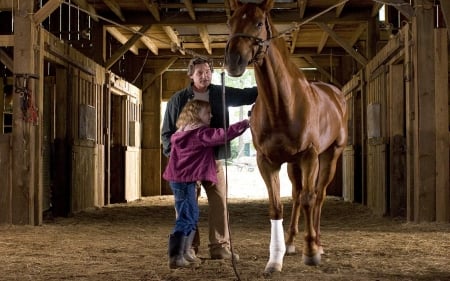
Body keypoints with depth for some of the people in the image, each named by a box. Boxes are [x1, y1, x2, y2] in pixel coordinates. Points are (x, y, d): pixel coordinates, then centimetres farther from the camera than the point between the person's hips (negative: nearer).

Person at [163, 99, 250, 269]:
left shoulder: (185, 133, 15)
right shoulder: (200, 133, -14)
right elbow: (222, 135, -21)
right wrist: (245, 123, -17)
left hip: (182, 179, 10)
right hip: (184, 180, -10)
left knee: (192, 216, 17)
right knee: (186, 218, -8)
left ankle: (185, 253, 22)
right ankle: (175, 258, -9)